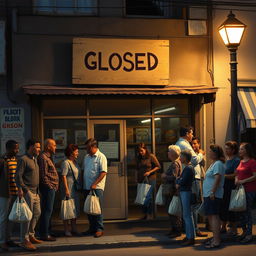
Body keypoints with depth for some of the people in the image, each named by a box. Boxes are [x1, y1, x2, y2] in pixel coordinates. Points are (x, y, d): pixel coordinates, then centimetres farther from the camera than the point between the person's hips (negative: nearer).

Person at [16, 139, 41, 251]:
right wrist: (20, 188, -26)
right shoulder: (23, 159, -11)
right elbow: (18, 176, -17)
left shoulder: (34, 159, 16)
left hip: (35, 192, 9)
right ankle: (24, 241, -1)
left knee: (37, 213, 14)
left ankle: (31, 235, 27)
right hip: (27, 191, -9)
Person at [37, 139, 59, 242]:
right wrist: (50, 186, -15)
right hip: (48, 188, -10)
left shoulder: (48, 157, 18)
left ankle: (45, 233, 19)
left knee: (47, 211, 13)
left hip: (51, 188, 10)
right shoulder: (43, 157, -14)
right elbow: (43, 175, -19)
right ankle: (44, 234, -3)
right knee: (47, 211, -7)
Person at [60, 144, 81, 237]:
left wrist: (79, 187, 16)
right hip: (68, 189, -9)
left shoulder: (75, 162, 13)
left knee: (75, 208, 12)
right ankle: (66, 230, 4)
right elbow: (63, 176, -16)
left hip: (76, 189, 9)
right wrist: (66, 189, -21)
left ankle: (74, 229, 21)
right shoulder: (66, 163, -12)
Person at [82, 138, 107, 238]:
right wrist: (83, 184, 12)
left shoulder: (101, 157, -8)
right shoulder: (86, 157, 15)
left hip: (97, 187, -7)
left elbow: (103, 173, -15)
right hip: (87, 187, 7)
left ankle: (99, 229, 2)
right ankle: (92, 228, 19)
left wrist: (94, 184, -20)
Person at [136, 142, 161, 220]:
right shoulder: (139, 159, 12)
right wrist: (137, 179, 14)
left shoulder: (151, 157, -4)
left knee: (148, 197, -11)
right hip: (141, 180, 5)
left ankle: (150, 214, -4)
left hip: (150, 179, -5)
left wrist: (149, 172, -10)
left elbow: (158, 166, -2)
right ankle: (145, 214, 11)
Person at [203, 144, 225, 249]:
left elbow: (217, 178, -22)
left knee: (214, 216, -11)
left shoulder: (218, 164, -13)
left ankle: (216, 241, -12)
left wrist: (213, 192, -26)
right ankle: (215, 237, 24)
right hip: (208, 194, 11)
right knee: (210, 216, 15)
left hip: (213, 195, -11)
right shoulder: (213, 163, 19)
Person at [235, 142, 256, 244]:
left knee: (247, 211, -5)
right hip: (240, 189, 8)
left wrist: (243, 181, -18)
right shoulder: (240, 162, 14)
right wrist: (236, 180, 6)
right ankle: (244, 231, 23)